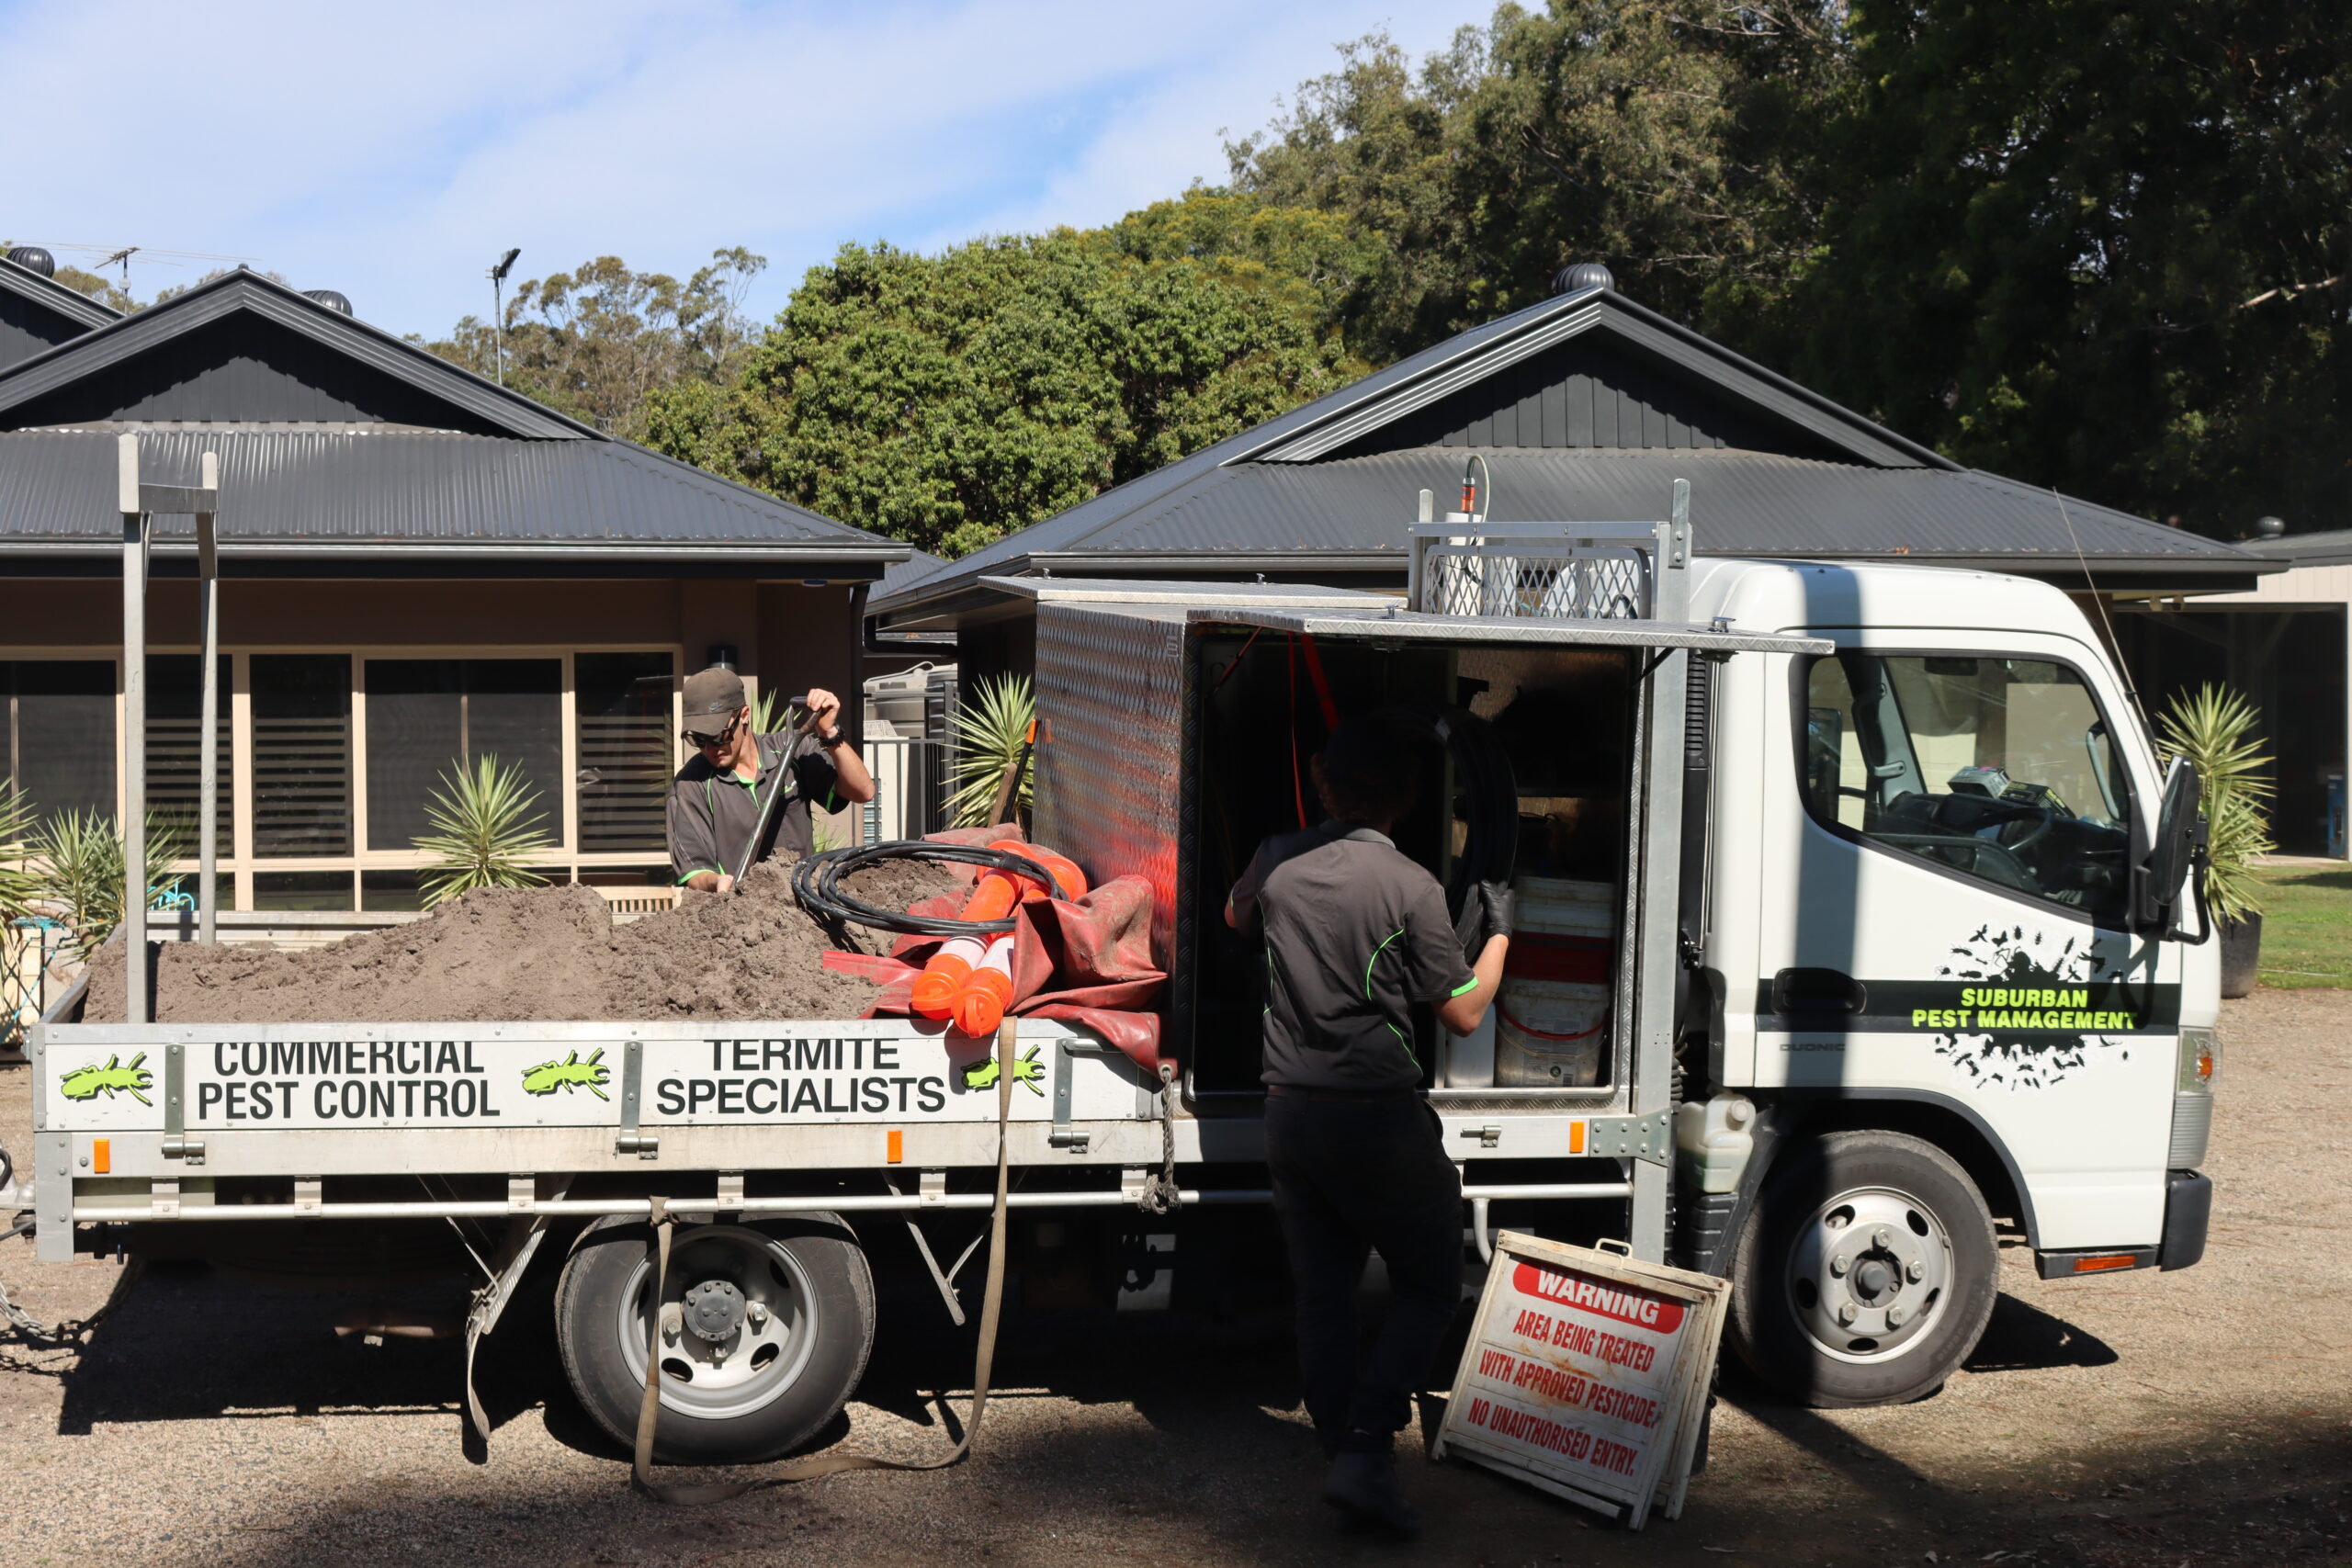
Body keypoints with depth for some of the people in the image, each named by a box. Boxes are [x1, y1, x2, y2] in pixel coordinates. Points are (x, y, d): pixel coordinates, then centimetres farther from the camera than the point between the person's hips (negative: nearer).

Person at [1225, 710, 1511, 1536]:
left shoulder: (1277, 862, 2)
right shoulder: (1409, 887, -13)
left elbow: (1235, 916, 26)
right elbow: (1464, 1011, -4)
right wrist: (1498, 931, 11)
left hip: (1289, 1115, 5)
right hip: (1379, 1118, -5)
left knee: (1322, 1296, 13)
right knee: (1430, 1287, 7)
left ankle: (1344, 1452, 17)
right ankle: (1365, 1450, -6)